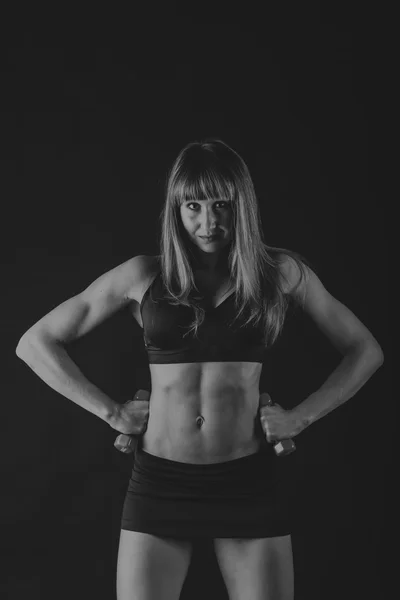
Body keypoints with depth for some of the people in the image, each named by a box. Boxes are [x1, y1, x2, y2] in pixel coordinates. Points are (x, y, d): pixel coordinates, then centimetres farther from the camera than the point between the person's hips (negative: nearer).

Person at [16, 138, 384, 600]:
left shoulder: (280, 272, 3)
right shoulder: (143, 276, 2)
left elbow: (365, 350, 12)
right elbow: (35, 343, 7)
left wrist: (300, 417, 2)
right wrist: (110, 412, 1)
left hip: (249, 482, 0)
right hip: (159, 482, 0)